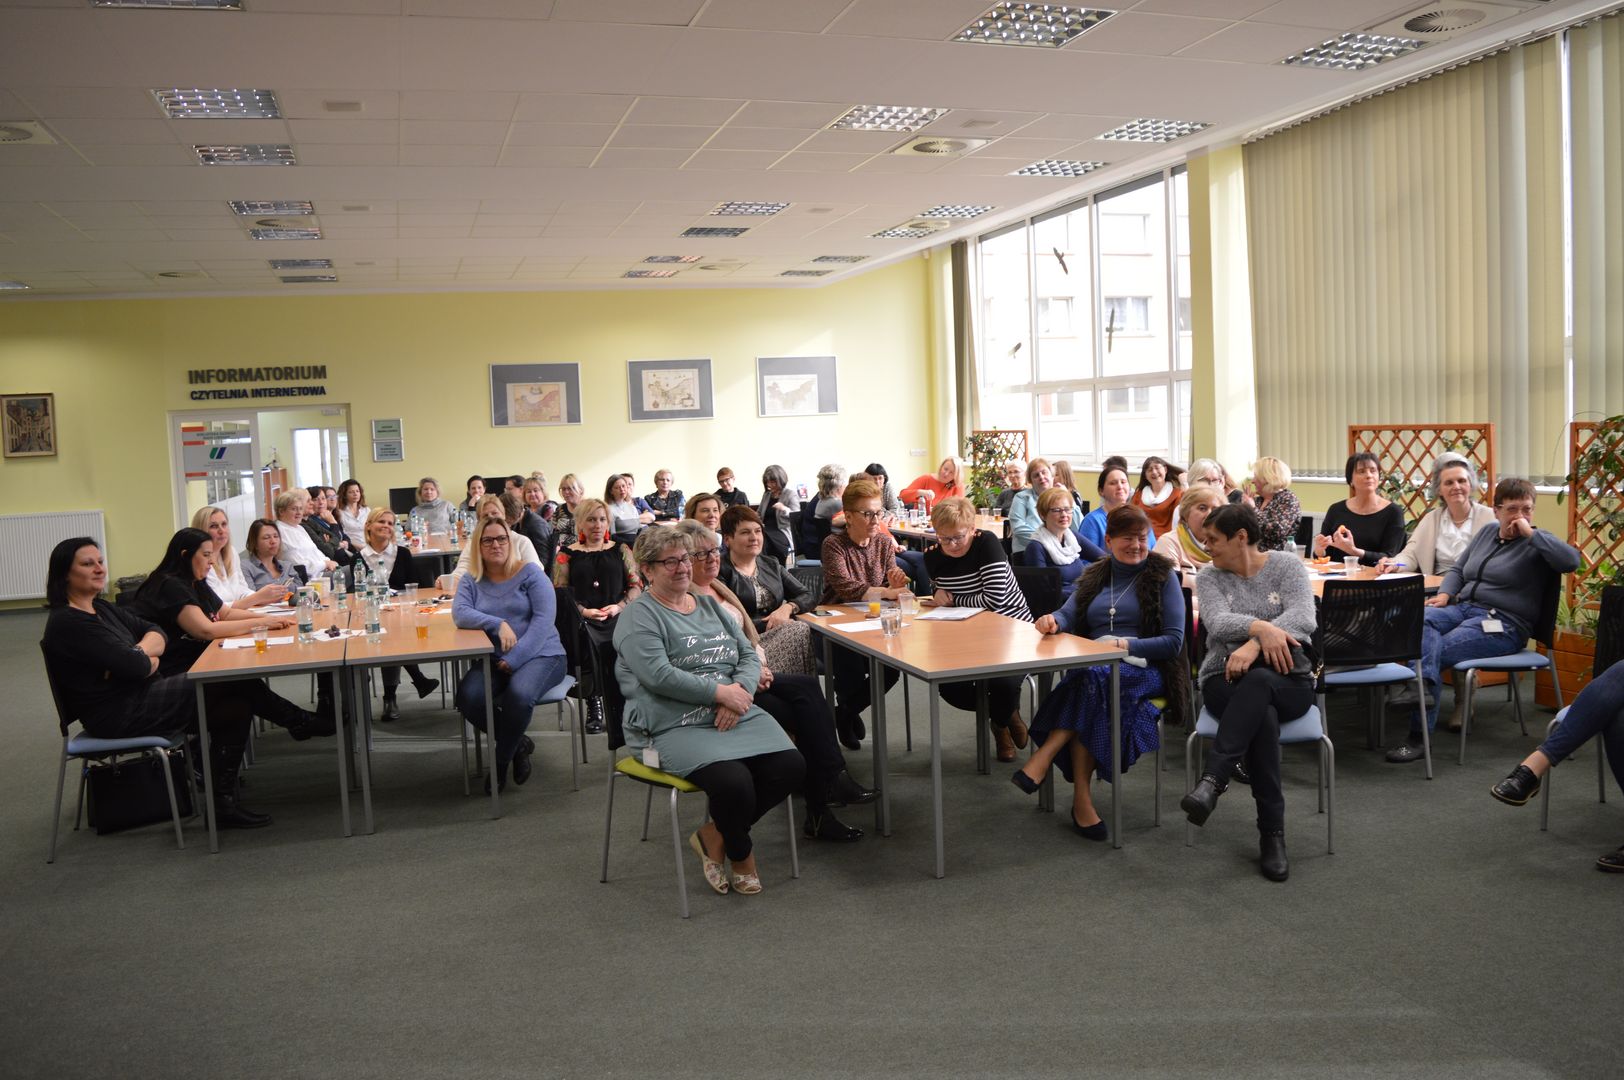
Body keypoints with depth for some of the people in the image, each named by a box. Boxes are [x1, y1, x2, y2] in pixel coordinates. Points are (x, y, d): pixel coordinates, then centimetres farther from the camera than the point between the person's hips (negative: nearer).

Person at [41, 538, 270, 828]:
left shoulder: (102, 608, 14)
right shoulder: (67, 622, -16)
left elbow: (157, 633, 8)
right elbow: (133, 665, -23)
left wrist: (138, 653, -13)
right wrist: (149, 659, -1)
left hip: (139, 694, 9)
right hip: (119, 715, -9)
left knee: (235, 705, -4)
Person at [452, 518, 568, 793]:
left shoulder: (529, 572, 1)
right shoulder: (472, 581, 11)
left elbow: (544, 620, -9)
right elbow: (459, 613, -8)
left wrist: (514, 660, -17)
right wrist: (498, 624, -24)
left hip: (540, 655, -3)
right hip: (493, 661, 3)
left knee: (519, 693, -35)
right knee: (468, 697, -27)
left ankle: (501, 762, -8)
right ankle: (517, 744, 0)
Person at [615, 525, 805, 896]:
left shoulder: (711, 606, 21)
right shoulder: (639, 616, -1)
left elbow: (750, 655, 15)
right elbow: (659, 675, -15)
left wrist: (741, 691, -7)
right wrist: (721, 692, -14)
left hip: (736, 717, 7)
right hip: (676, 728, -7)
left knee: (792, 768, -16)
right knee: (734, 781, -31)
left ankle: (714, 835, 3)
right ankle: (741, 855, 3)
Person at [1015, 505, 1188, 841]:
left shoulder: (1163, 577, 8)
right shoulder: (1095, 575, 21)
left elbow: (1174, 641, -1)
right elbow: (1069, 616, 7)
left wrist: (1126, 644, -15)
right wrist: (1054, 620, -18)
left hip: (1143, 670, -3)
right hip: (1093, 667, 3)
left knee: (1093, 677, -38)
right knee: (1088, 681, -36)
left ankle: (1044, 757, -40)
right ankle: (1082, 799, -39)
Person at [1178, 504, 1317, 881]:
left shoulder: (1287, 566, 4)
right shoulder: (1210, 578, 8)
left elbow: (1303, 618, -15)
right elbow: (1217, 623, -14)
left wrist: (1254, 644, -31)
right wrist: (1261, 627, -35)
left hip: (1287, 680, -1)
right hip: (1226, 681, 1)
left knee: (1258, 682, -39)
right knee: (1263, 715, -36)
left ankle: (1211, 781, -47)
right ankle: (1272, 832, -35)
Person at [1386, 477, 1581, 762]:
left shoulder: (1536, 543, 2)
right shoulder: (1486, 534, 22)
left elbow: (1571, 561, -18)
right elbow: (1458, 570, 27)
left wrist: (1530, 533, -12)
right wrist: (1444, 595, 7)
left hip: (1503, 624, -6)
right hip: (1463, 608, 6)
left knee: (1433, 652, -25)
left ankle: (1419, 739, -27)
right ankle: (1424, 686, -49)